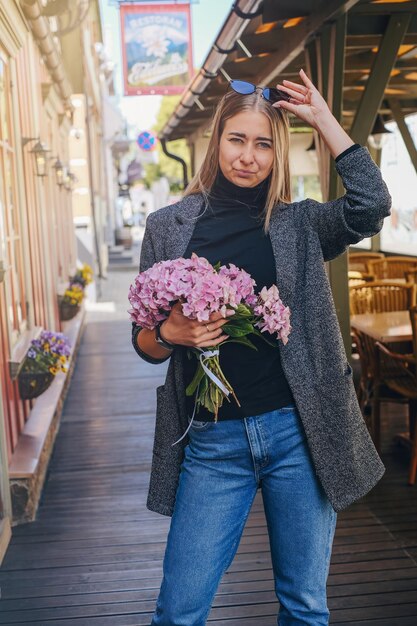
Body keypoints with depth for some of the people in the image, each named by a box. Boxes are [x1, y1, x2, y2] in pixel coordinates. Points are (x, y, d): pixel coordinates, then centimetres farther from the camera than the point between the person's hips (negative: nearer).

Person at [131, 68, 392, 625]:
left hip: (297, 432, 0)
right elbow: (144, 342, 8)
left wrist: (324, 119, -9)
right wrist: (171, 334, -14)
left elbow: (372, 204, -16)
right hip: (212, 439, 0)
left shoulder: (299, 224, 4)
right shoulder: (169, 227, 4)